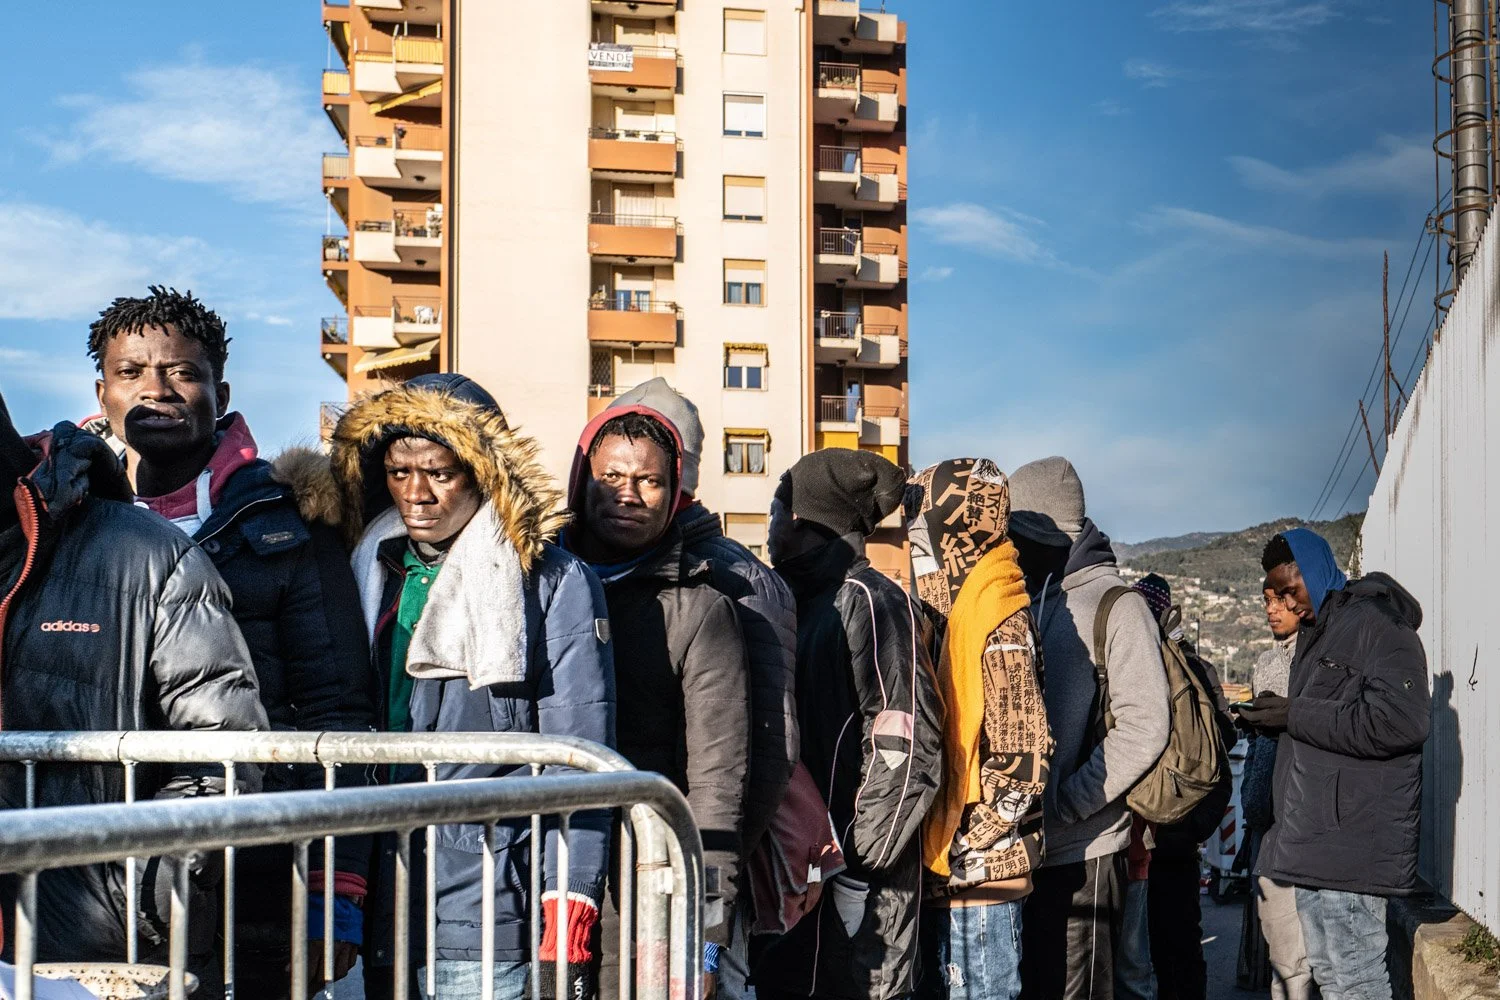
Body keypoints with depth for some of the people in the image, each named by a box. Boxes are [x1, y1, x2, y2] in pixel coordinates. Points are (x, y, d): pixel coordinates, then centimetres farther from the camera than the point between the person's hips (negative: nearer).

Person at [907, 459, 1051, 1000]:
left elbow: (1023, 764, -18)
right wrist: (937, 855, 10)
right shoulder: (944, 616, 13)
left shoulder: (998, 627, -13)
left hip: (977, 875, -9)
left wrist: (961, 854, -16)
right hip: (940, 874, 9)